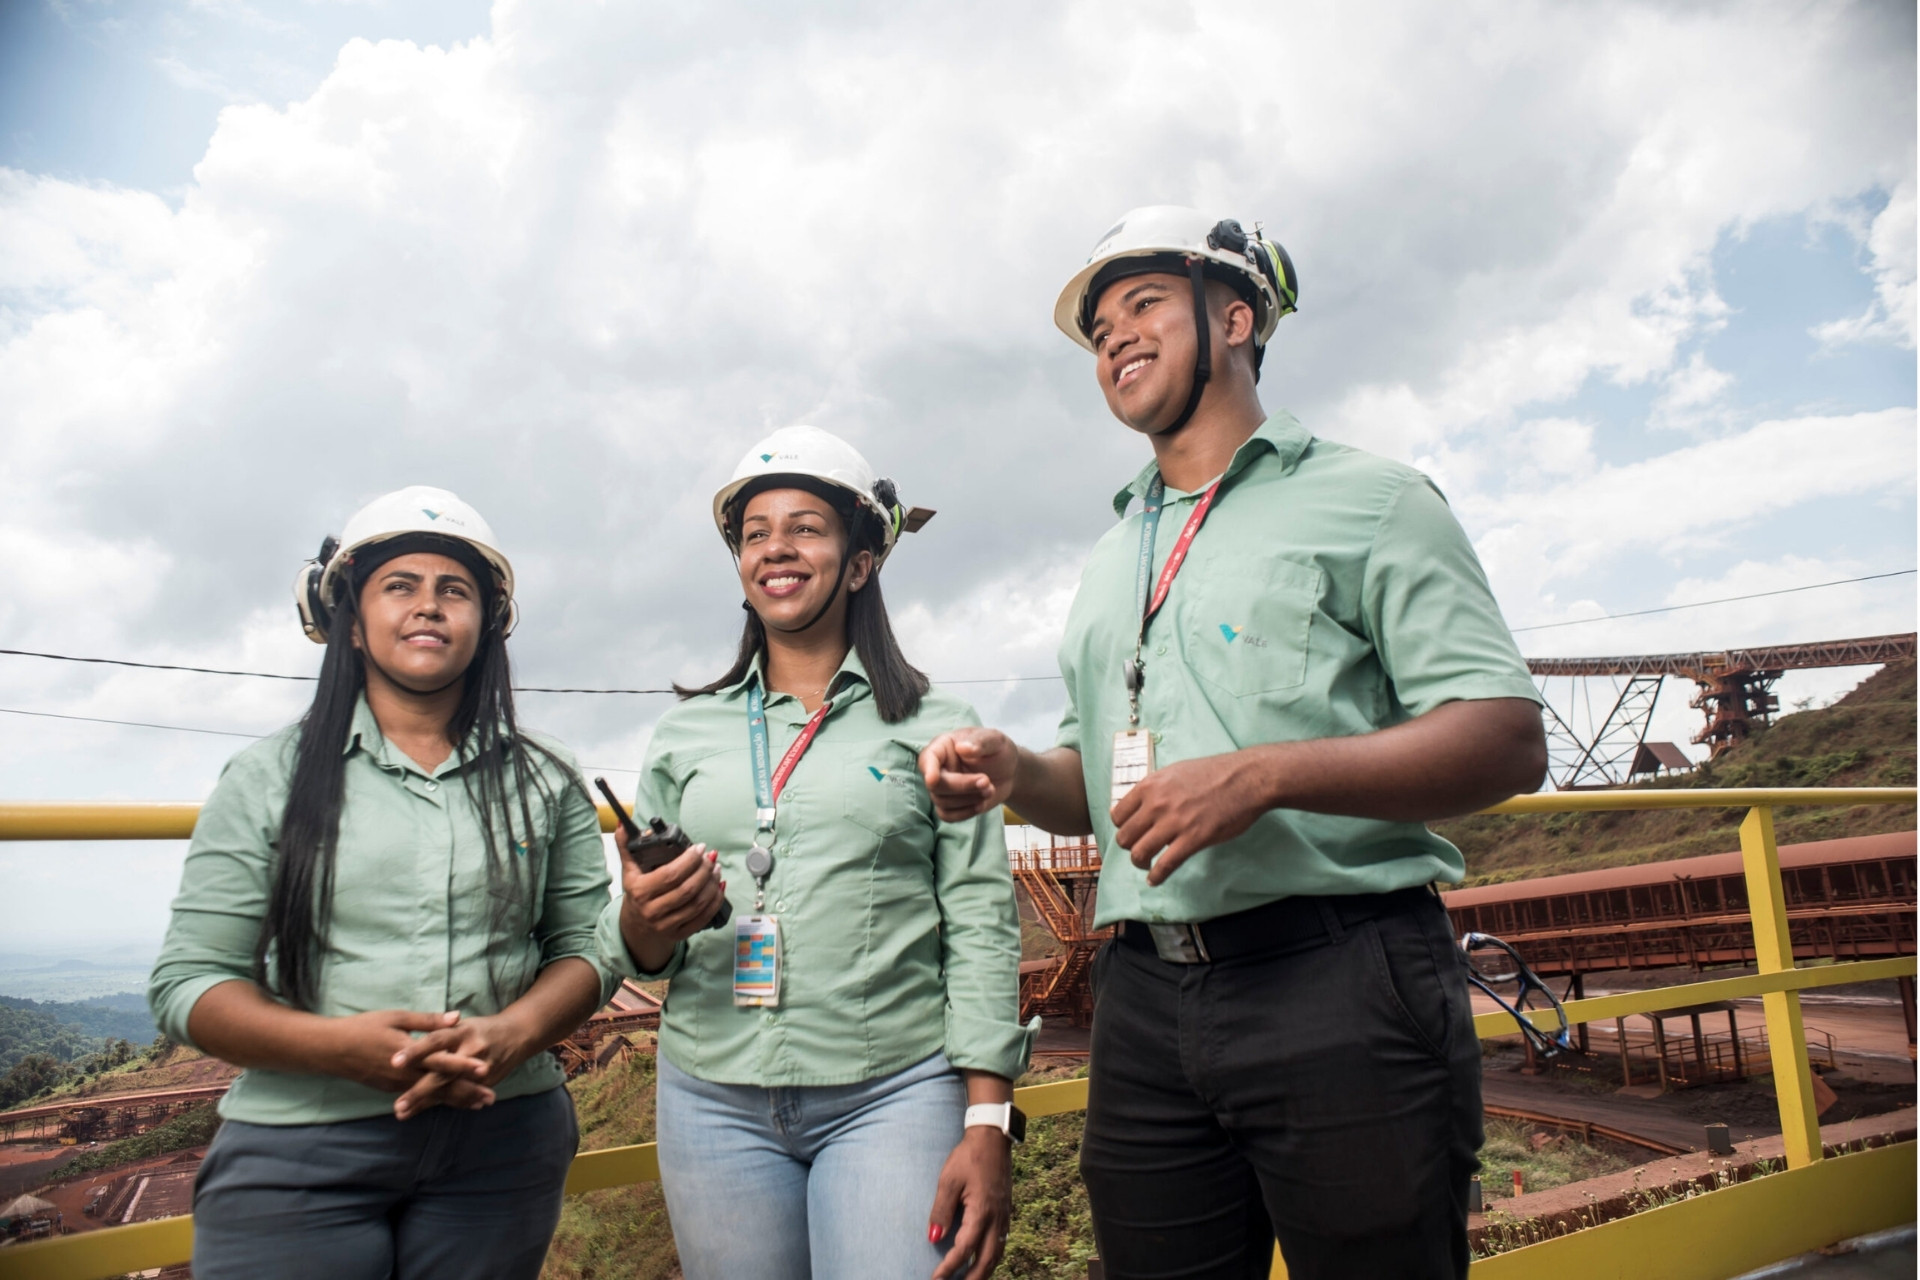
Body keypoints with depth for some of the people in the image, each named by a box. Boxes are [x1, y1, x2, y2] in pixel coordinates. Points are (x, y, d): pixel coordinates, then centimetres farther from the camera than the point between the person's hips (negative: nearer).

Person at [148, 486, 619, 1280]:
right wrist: (343, 1044, -17)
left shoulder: (544, 783, 7)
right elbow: (188, 982, -1)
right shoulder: (269, 780, 3)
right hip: (298, 1152, -1)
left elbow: (586, 943, 4)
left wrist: (512, 1035, -16)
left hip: (502, 1144, 2)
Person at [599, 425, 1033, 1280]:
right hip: (715, 1099, 3)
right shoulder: (686, 734, 10)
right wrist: (641, 929, -11)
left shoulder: (933, 727, 2)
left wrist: (988, 1126, -9)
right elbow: (640, 947, 13)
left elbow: (981, 928, -2)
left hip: (895, 1094, -2)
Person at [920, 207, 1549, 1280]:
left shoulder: (1363, 498, 1)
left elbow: (1510, 741, -9)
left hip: (1341, 988, -5)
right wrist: (1011, 773, 0)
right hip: (1146, 1001, 6)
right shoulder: (1113, 562, 20)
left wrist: (1263, 774, -21)